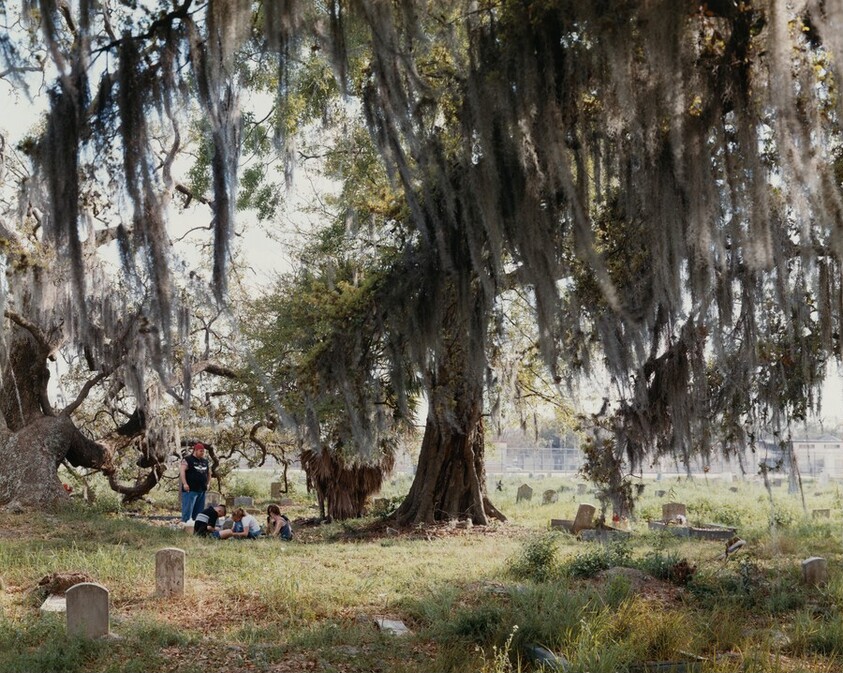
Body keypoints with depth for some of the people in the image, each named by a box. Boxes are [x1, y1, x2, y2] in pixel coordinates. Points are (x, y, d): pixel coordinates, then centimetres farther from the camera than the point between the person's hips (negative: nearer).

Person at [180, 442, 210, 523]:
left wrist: (207, 483, 19)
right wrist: (184, 484, -24)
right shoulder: (187, 460, -4)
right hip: (190, 490, -7)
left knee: (199, 512, 9)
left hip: (202, 490, 7)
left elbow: (208, 473, 31)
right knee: (188, 510, -9)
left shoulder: (205, 461, 18)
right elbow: (182, 470, -16)